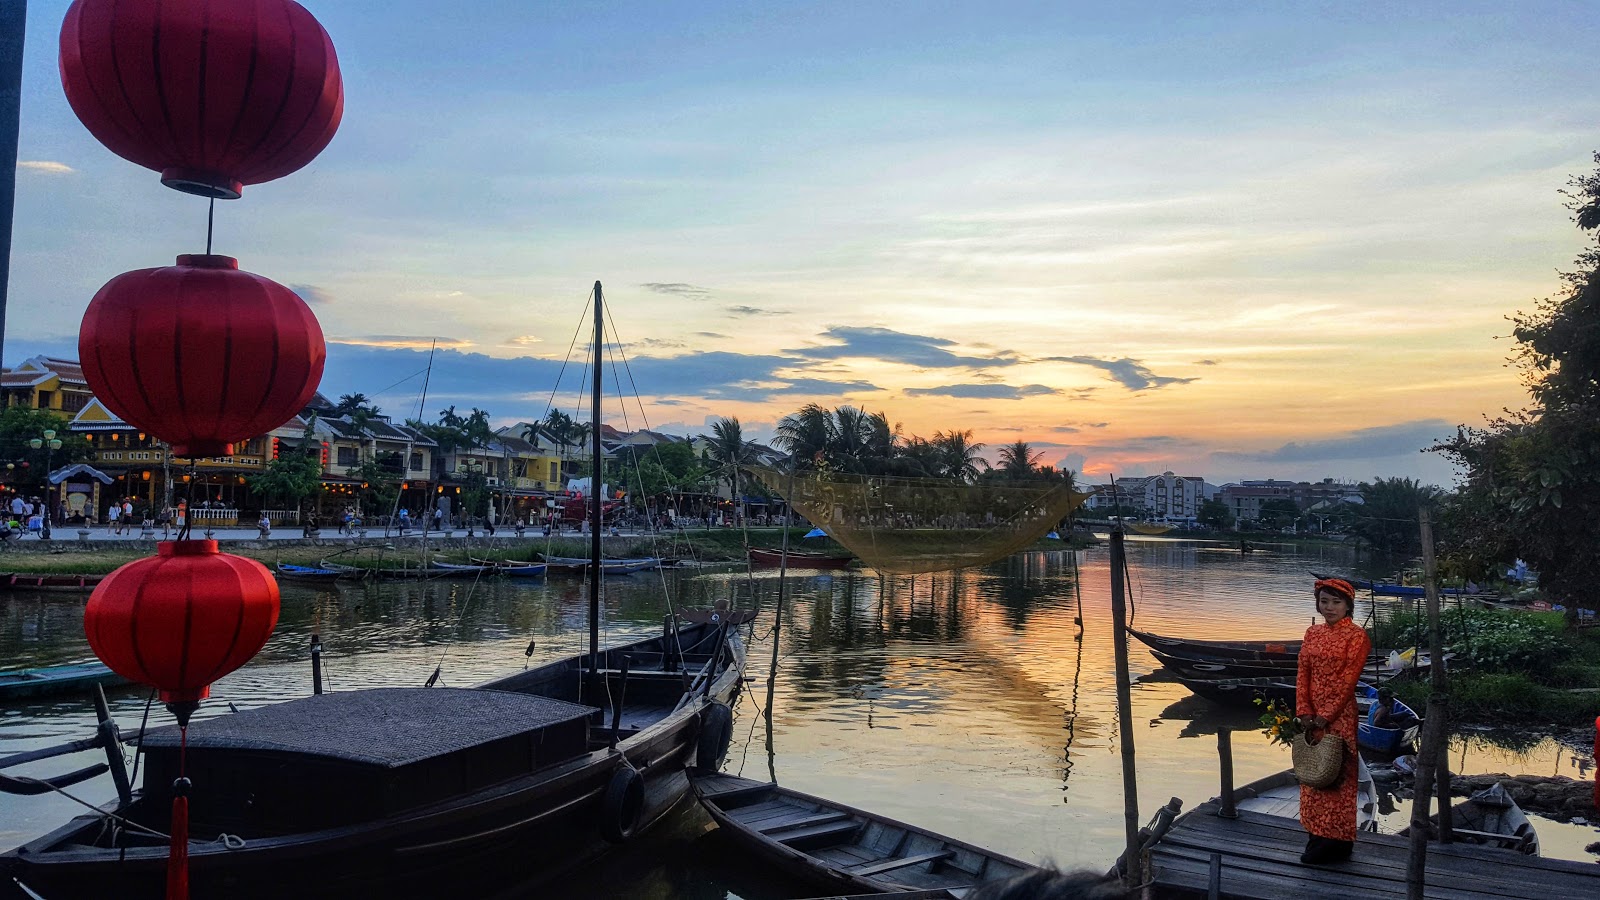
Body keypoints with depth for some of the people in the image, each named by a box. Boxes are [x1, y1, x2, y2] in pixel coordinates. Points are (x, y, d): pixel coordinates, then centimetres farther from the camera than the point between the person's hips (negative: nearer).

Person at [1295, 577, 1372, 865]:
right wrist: (1304, 711, -4)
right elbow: (1303, 675, 6)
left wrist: (1326, 716, -15)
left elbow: (1348, 680, -13)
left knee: (1336, 775, 0)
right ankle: (1318, 835, 21)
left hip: (1340, 715, -6)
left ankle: (1338, 841, 9)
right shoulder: (1312, 633, 9)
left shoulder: (1356, 636, -8)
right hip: (1311, 715, 6)